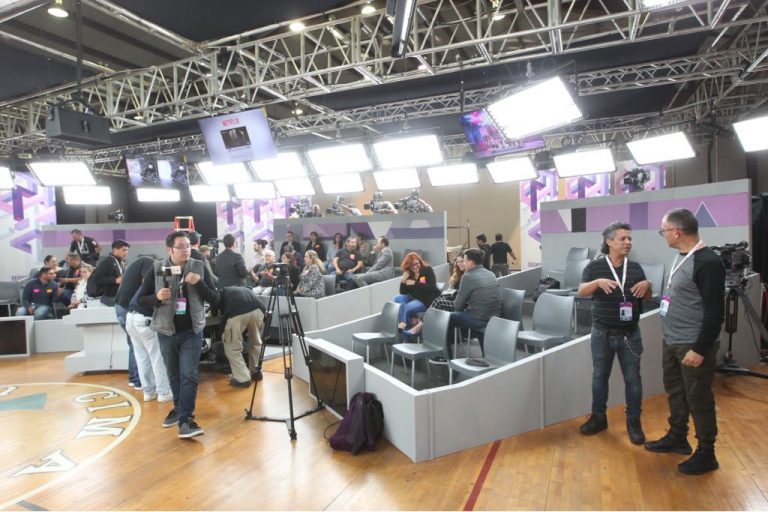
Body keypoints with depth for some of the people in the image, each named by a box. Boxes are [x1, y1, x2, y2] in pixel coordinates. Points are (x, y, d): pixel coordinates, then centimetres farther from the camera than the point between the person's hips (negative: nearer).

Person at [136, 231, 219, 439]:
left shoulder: (199, 267, -3)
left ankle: (186, 419, -3)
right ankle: (179, 408, 36)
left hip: (192, 332, -1)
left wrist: (199, 283, -20)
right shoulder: (157, 269, -5)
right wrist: (157, 297, -21)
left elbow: (215, 299, -4)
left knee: (189, 375, -6)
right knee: (174, 375, 15)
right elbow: (140, 300, -1)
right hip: (166, 331, 1)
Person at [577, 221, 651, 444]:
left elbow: (647, 297, 8)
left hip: (630, 334, 2)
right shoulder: (595, 266, -4)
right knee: (599, 376, 11)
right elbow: (581, 291, -12)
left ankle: (634, 421, 22)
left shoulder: (635, 267, 4)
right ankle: (598, 417, 25)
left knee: (632, 378, 8)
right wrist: (598, 282, -30)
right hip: (602, 333, -1)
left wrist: (647, 284, -14)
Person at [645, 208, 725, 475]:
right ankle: (677, 437, 36)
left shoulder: (707, 263, -20)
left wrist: (700, 349, -20)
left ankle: (706, 455, 19)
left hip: (693, 345, -9)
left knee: (698, 399, 4)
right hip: (671, 342, 9)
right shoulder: (681, 256, 8)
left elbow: (715, 311, -21)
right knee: (675, 391, 20)